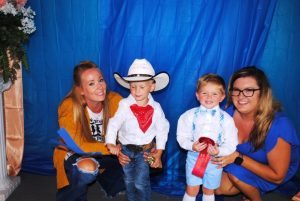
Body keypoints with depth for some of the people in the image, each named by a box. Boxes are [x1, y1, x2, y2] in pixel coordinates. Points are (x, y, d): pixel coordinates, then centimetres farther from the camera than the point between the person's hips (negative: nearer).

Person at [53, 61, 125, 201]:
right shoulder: (69, 107, -24)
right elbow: (77, 146, -24)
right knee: (87, 167, -35)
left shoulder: (115, 100, -19)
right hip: (74, 155, -3)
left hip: (105, 157, 3)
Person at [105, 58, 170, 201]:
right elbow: (114, 124, -14)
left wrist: (159, 153, -4)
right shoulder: (124, 105, -16)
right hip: (126, 149, 1)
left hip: (145, 150, -1)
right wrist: (111, 143, -27)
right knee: (129, 181, 17)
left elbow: (162, 130, -4)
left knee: (141, 182, -4)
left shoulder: (156, 108, -12)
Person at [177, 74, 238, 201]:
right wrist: (192, 146, -25)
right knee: (191, 190, 13)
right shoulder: (190, 115, -9)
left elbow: (231, 144, -8)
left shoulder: (226, 119, -10)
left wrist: (219, 151, -25)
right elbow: (182, 136, -7)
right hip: (194, 157, 0)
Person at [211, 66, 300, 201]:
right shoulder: (229, 112, -21)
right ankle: (251, 188, 18)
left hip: (270, 172, -4)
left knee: (235, 171, -28)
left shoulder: (278, 125, -35)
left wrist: (237, 157, -35)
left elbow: (277, 176, -28)